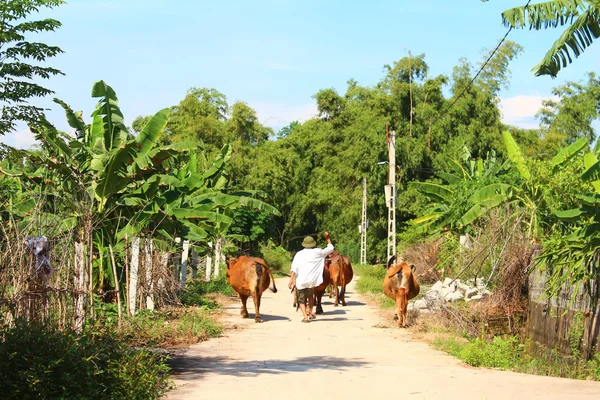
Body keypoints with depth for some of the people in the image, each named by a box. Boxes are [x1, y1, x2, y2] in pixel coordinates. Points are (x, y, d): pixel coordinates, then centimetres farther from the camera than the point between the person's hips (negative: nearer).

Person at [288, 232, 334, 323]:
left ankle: (305, 317, -6)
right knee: (310, 296, 29)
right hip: (312, 281, 1)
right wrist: (328, 238, 28)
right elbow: (330, 249, 18)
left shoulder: (299, 254, 5)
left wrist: (291, 279, -14)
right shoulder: (317, 252, 6)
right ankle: (310, 313, 25)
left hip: (301, 281, -1)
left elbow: (294, 268, -8)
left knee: (301, 300, 12)